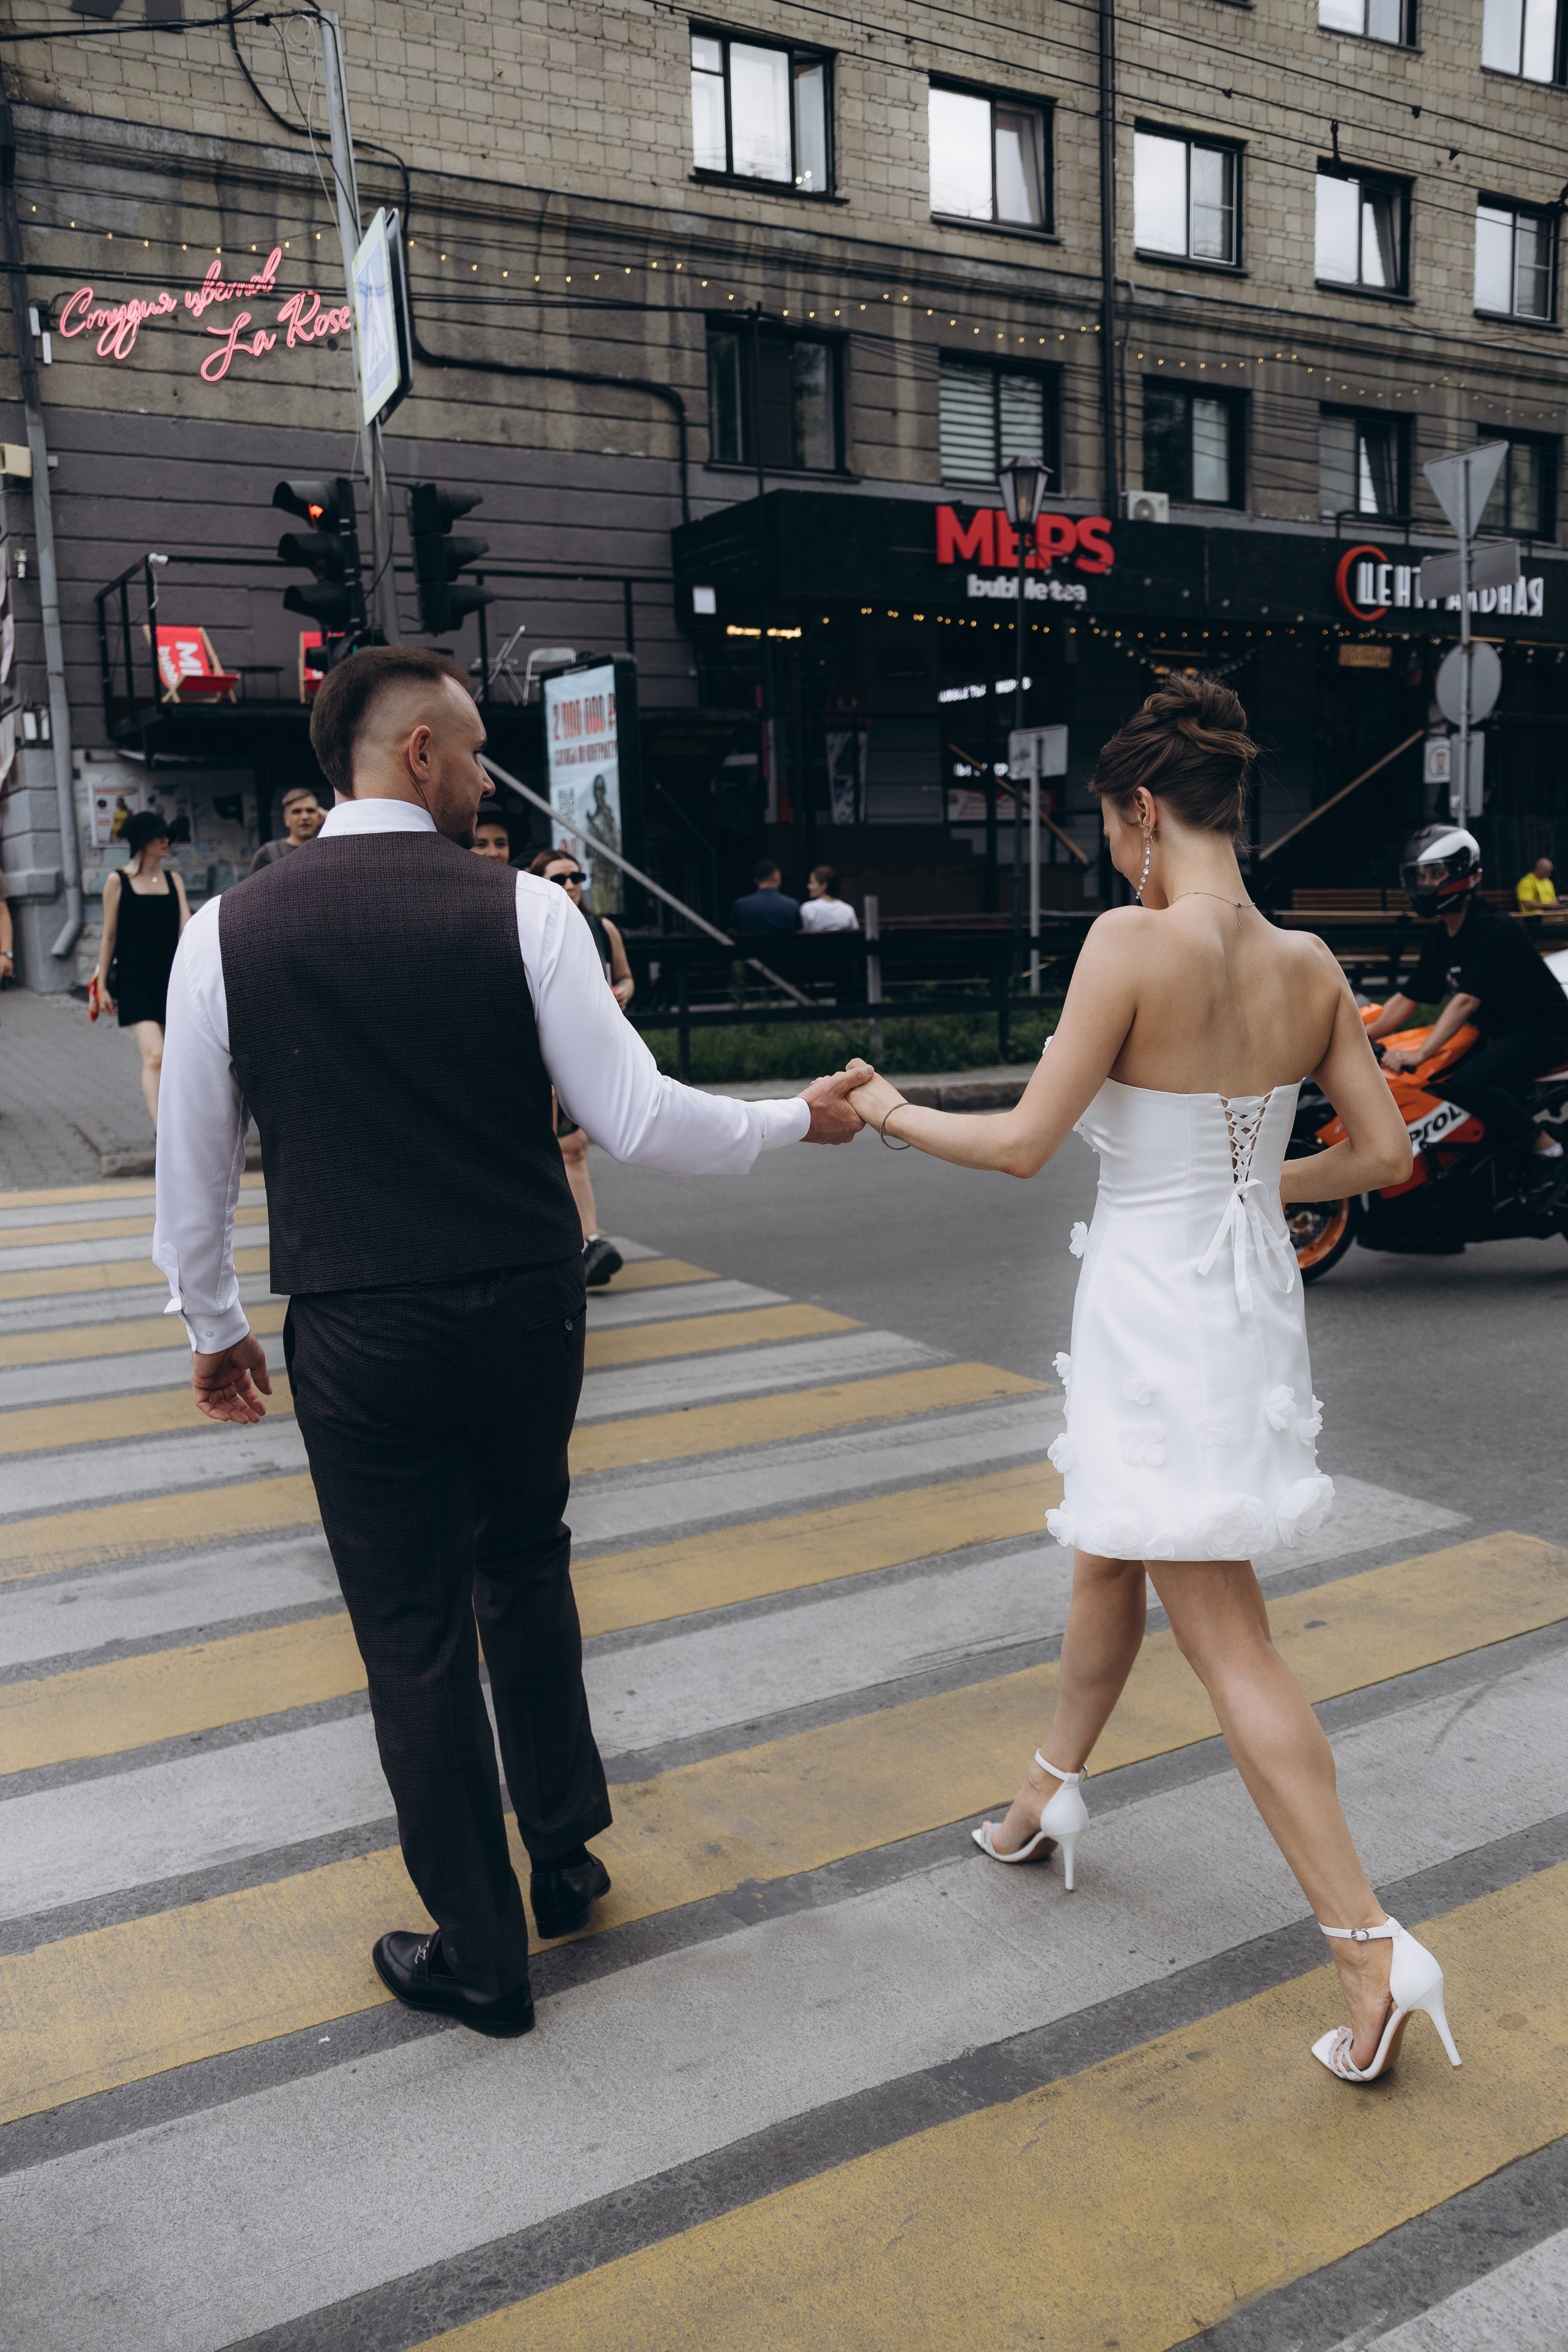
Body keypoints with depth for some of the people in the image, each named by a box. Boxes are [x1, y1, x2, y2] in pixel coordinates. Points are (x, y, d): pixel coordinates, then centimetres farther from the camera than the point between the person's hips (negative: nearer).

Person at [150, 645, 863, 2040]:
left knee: (413, 1639, 12)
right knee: (525, 1570, 26)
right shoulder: (522, 910, -8)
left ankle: (482, 1959, 27)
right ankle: (566, 1856, 40)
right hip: (527, 1316, 1)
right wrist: (797, 1121, 5)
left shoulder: (228, 932, -3)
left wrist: (214, 1327, 19)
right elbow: (636, 1120, -10)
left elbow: (192, 1173, 4)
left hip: (357, 1341, 0)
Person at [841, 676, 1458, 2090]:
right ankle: (1054, 1789, 45)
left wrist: (894, 1116, -3)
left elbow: (1025, 1144, -19)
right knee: (1109, 1557, 25)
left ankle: (1372, 1947, 6)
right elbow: (1383, 1151, 4)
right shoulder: (1309, 964, 1)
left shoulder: (1136, 940, -19)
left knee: (1225, 1635, 3)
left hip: (1157, 1311, -8)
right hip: (1252, 1297, 8)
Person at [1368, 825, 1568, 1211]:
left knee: (1468, 1084, -30)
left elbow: (1467, 1000, -29)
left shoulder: (1496, 928, -21)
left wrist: (1420, 1054, -37)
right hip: (1496, 1032, 10)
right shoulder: (1443, 935, 7)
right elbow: (1409, 997, 7)